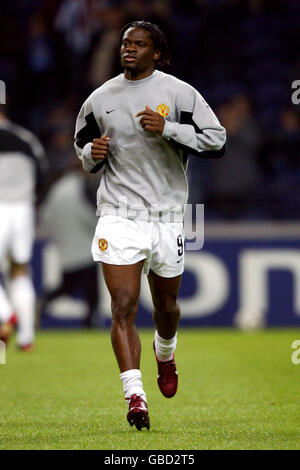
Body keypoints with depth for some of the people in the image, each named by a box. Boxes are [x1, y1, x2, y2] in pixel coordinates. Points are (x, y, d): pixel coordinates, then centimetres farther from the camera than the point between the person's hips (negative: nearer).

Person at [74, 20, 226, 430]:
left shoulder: (179, 93, -2)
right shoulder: (100, 99, 6)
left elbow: (217, 140, -7)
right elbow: (83, 144, 20)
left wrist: (167, 129, -19)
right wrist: (91, 154, -4)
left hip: (167, 215, 0)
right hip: (119, 213, 0)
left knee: (166, 304, 15)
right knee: (123, 306, -13)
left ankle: (165, 355, 49)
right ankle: (134, 395, -16)